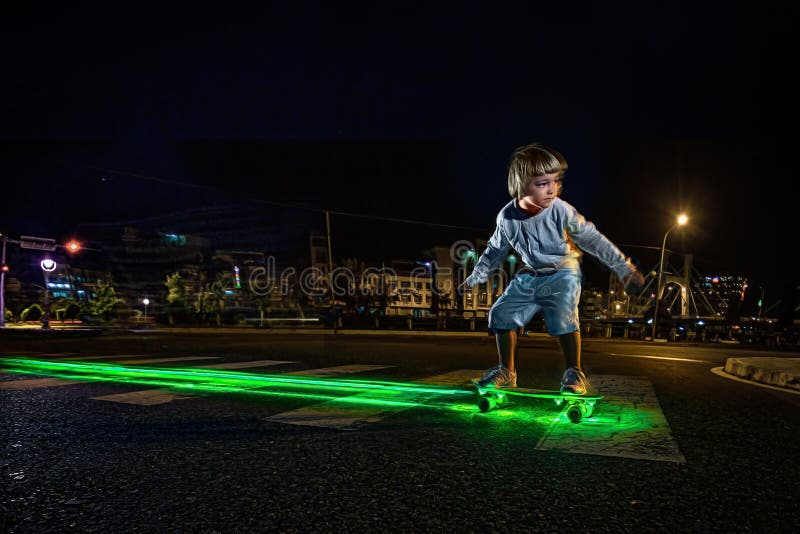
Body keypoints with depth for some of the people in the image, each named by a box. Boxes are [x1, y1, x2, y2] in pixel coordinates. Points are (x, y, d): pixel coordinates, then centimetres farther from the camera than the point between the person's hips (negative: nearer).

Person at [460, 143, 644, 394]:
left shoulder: (561, 211, -23)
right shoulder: (507, 217, -12)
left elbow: (593, 240, -13)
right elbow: (495, 250, 6)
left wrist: (625, 269, -9)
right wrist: (474, 278, 15)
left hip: (562, 272, -4)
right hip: (529, 275, 4)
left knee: (563, 317, -27)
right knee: (501, 314, -1)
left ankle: (574, 373, -7)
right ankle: (506, 372, 15)